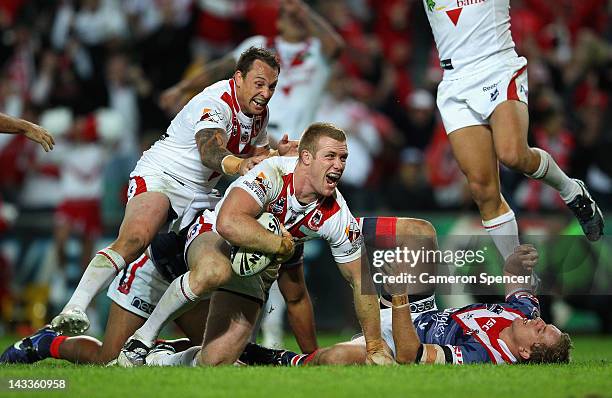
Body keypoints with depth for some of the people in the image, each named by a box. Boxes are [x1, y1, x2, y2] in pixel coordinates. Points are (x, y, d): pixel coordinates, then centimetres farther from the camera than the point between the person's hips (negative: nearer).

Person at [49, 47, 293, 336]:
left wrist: (279, 155, 2)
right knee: (133, 241, -34)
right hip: (159, 178, -9)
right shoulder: (215, 103, -20)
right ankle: (74, 308, -45)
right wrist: (239, 164, -60)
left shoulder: (258, 111, 8)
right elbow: (210, 151, -39)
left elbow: (258, 155, 25)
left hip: (199, 194, 9)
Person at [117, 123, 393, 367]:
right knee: (214, 271, -44)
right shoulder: (272, 174, -29)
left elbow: (361, 280, -4)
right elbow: (228, 222, -46)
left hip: (257, 268, 5)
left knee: (216, 361, -11)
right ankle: (146, 335, -22)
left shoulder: (338, 216, -15)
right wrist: (282, 245, -35)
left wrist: (375, 348, -3)